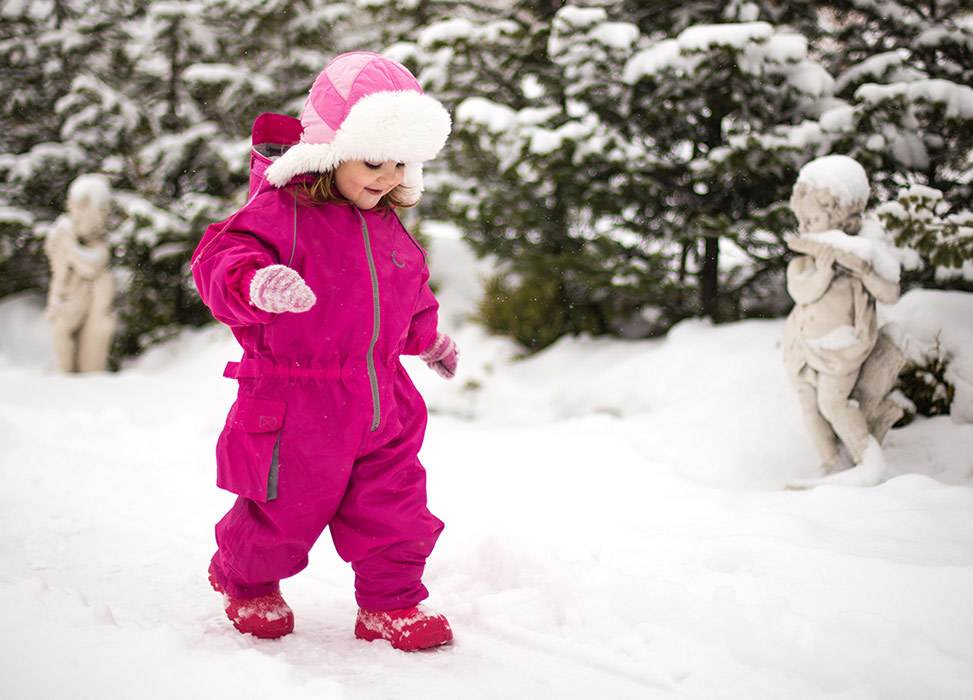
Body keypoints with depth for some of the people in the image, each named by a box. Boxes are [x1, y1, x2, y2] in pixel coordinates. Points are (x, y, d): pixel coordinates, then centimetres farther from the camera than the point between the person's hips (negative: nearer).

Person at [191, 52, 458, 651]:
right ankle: (244, 582, 38)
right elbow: (218, 258, -25)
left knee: (396, 512, 7)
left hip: (382, 408, 6)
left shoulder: (387, 226, 10)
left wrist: (429, 337, 36)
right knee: (281, 512, 10)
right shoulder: (282, 211, -14)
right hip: (297, 410, -6)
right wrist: (256, 281, -44)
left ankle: (391, 605, 24)